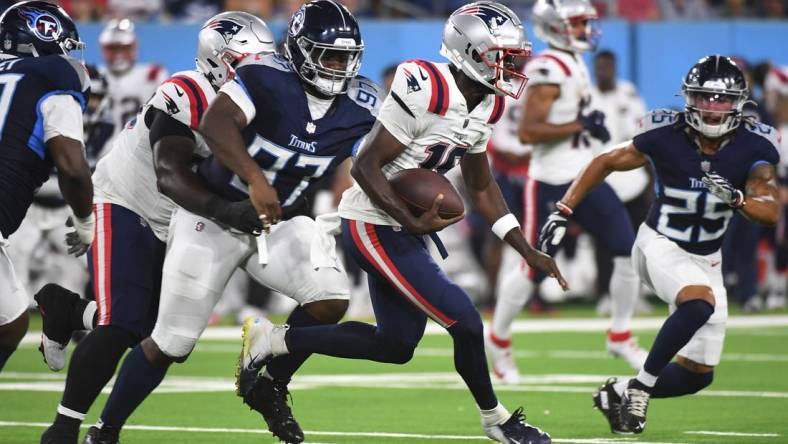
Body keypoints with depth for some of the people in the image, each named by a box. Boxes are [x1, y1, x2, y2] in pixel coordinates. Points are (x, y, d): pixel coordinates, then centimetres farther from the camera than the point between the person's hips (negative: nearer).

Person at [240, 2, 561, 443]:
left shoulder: (484, 107, 4)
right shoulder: (425, 90, -24)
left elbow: (482, 187, 16)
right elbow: (366, 166, -22)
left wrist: (529, 252, 13)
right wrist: (414, 222, -26)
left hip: (405, 228, 10)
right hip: (375, 227, -10)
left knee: (396, 346, 15)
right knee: (465, 321, -7)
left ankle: (275, 340, 21)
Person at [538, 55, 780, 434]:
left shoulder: (753, 146, -12)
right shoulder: (665, 136, -16)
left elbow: (771, 212, -19)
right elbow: (606, 162, -2)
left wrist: (736, 198, -39)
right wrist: (563, 211, -5)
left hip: (705, 260, 4)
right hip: (660, 246, -4)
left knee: (698, 374, 4)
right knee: (701, 303, -36)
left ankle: (619, 393, 26)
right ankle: (640, 385, -21)